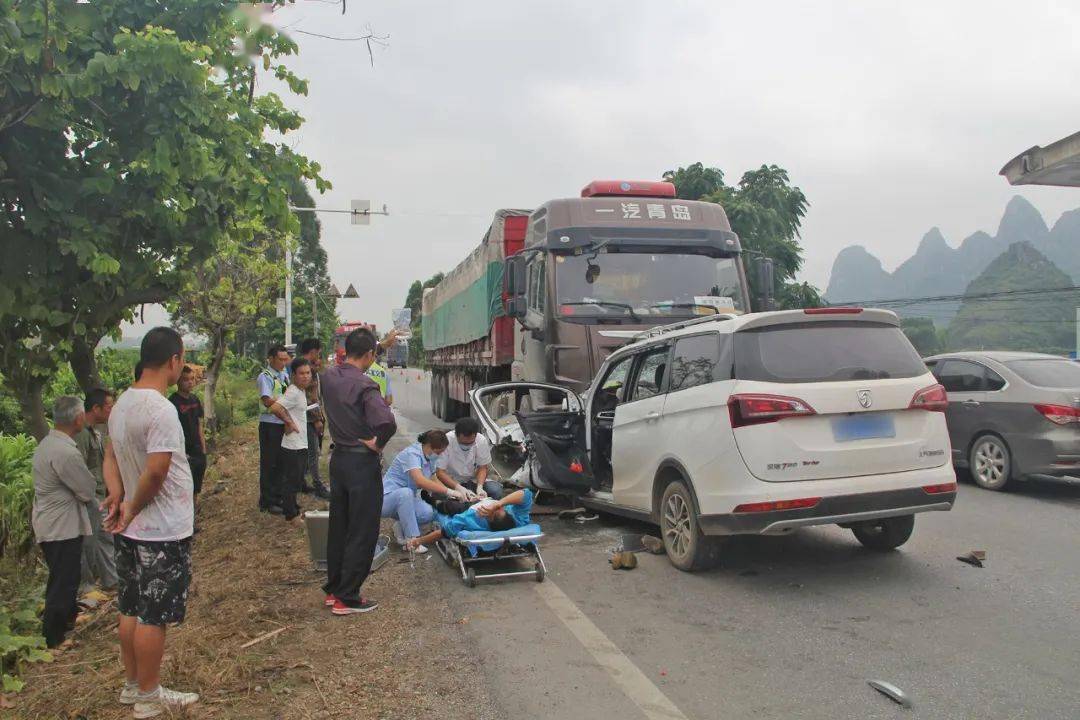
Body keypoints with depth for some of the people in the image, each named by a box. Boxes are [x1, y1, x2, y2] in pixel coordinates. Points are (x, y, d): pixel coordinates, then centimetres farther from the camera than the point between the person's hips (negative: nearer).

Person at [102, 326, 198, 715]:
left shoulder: (122, 403, 6)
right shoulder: (161, 410, -23)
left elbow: (111, 456, 12)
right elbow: (156, 471, -27)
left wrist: (117, 496, 1)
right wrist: (132, 508, -12)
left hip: (131, 529, 9)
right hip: (163, 532, -9)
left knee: (131, 610, 18)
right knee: (153, 617, 4)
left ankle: (133, 684, 32)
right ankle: (148, 696, 17)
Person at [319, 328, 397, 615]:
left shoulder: (327, 376, 0)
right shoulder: (365, 386, -22)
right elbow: (386, 423, -38)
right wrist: (378, 443, -16)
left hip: (337, 458, 8)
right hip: (362, 462, -8)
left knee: (338, 526, 18)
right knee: (362, 533, 3)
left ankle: (333, 589, 29)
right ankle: (347, 598, 9)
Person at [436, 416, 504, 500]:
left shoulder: (482, 441, -17)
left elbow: (483, 468, -6)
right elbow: (439, 472, -23)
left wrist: (479, 487, -24)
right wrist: (459, 488, -35)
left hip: (473, 479, 2)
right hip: (451, 480, -2)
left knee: (496, 490, -22)